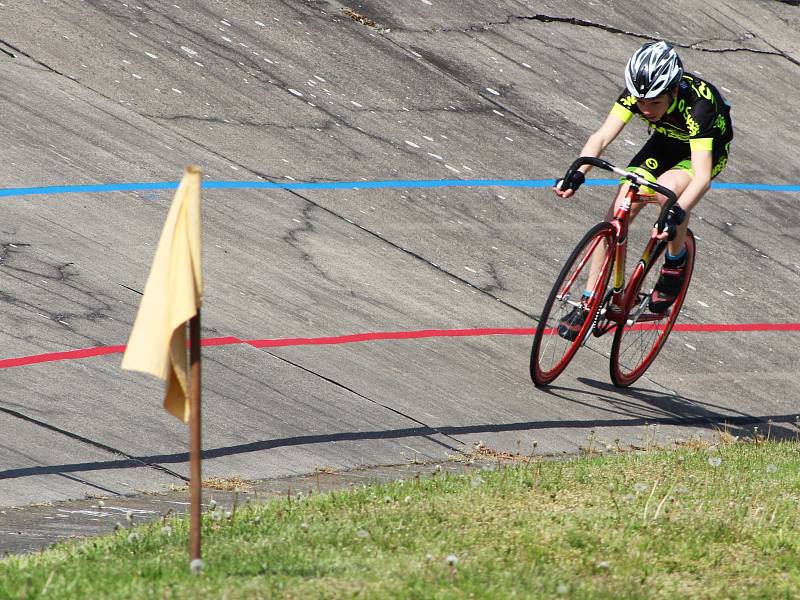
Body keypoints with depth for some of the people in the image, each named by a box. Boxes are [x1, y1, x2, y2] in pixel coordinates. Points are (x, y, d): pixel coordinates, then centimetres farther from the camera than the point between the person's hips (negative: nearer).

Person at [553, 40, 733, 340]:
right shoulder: (638, 91, -27)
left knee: (667, 188, -35)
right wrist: (576, 175, -50)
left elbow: (702, 176, -47)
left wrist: (676, 214, -63)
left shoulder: (697, 104, -40)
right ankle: (589, 303, -3)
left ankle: (675, 263, -8)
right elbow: (602, 137, -32)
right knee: (617, 213, -12)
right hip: (666, 142, 4)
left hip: (709, 148, -4)